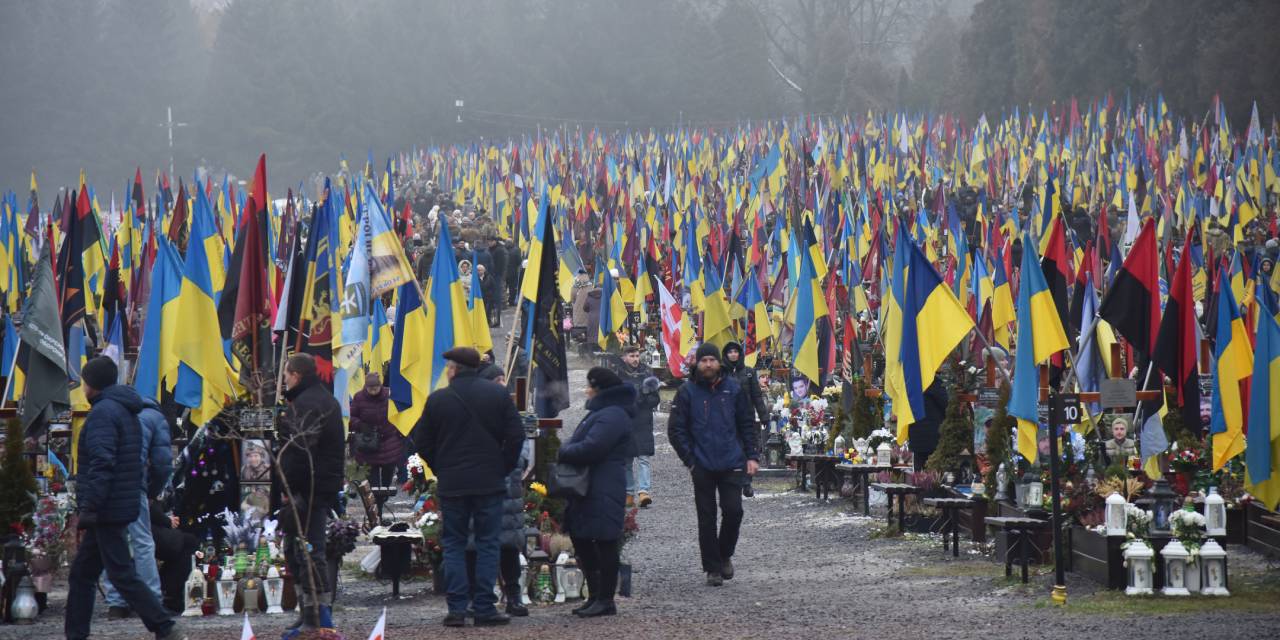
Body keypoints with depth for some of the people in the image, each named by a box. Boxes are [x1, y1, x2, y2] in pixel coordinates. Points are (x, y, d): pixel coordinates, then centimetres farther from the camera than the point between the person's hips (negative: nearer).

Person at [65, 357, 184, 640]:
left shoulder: (103, 412, -13)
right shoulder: (126, 412, 18)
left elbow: (101, 464, -24)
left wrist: (88, 507, -25)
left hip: (106, 509, -10)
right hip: (125, 506, 10)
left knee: (123, 575, -9)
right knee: (81, 574, 14)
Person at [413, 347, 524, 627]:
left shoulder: (437, 399, -3)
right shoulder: (498, 394, -1)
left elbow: (421, 442, 2)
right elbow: (516, 435, -2)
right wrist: (504, 467, 8)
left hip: (451, 485, 0)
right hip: (489, 483, 0)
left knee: (453, 544, 7)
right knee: (487, 544, 4)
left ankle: (457, 608, 1)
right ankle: (484, 608, 0)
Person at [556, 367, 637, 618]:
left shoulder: (611, 416, -15)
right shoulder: (602, 412, 21)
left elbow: (589, 449, -24)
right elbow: (584, 445, 24)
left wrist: (563, 451, -9)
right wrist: (567, 450, 4)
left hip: (603, 492, -11)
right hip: (590, 492, 11)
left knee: (604, 543, -5)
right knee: (581, 540, 14)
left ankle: (605, 600, -1)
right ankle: (596, 596, 21)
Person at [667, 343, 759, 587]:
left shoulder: (733, 388, 5)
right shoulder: (687, 392, 0)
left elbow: (747, 424, 11)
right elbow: (676, 430, 1)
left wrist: (751, 456, 3)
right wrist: (690, 459, -7)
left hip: (731, 465, 1)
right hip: (702, 466, -1)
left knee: (733, 511, -5)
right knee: (706, 518, 3)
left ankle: (725, 555, 20)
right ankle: (712, 568, 11)